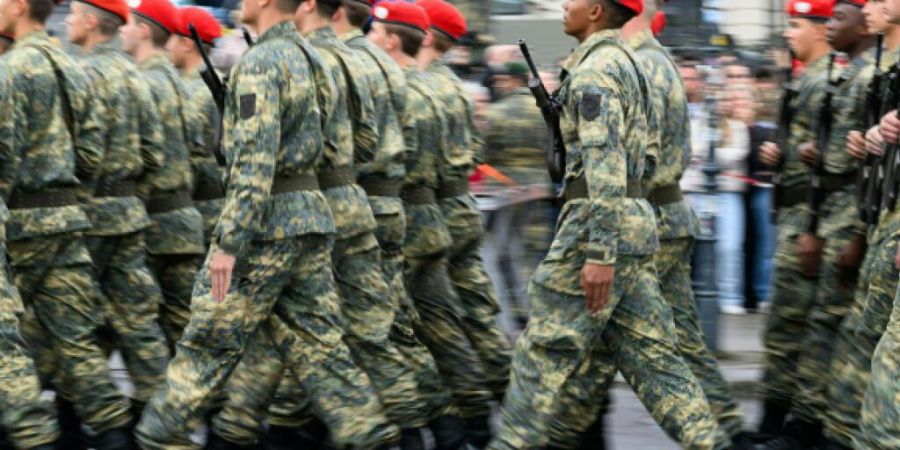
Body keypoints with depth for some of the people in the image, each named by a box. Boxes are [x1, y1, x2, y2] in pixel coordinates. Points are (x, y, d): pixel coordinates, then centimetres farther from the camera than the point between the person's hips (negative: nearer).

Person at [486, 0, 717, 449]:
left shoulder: (595, 68, -13)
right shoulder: (626, 61, 18)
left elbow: (605, 164, -21)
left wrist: (599, 252, -25)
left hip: (597, 223, -10)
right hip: (635, 224, 10)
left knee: (544, 352, -3)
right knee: (650, 353, 8)